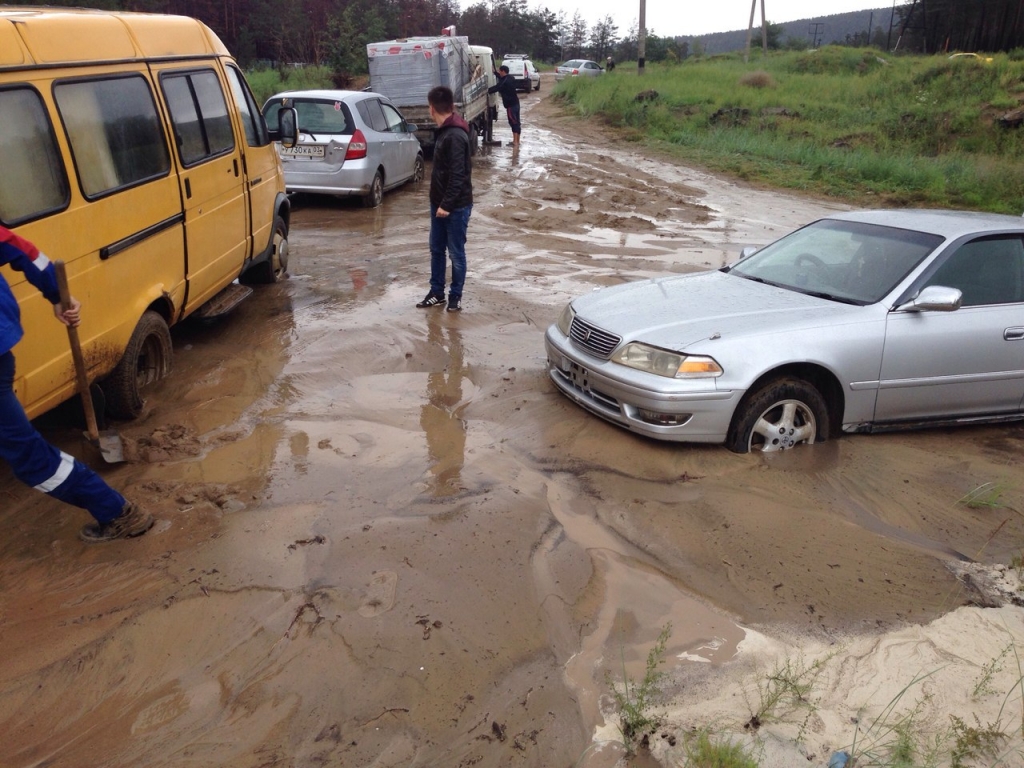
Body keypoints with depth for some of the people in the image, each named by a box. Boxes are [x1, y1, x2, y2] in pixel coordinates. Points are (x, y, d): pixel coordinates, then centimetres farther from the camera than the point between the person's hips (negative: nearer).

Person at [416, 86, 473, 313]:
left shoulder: (456, 135, -20)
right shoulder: (443, 132, 10)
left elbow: (458, 175, -24)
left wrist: (447, 204, -23)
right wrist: (439, 202, 19)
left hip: (456, 206, -10)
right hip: (439, 203, 10)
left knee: (456, 253, 3)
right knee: (436, 249, 15)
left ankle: (455, 296, 16)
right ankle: (437, 292, 26)